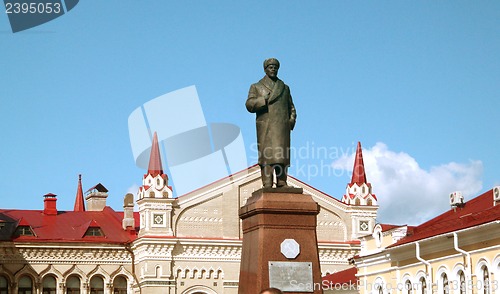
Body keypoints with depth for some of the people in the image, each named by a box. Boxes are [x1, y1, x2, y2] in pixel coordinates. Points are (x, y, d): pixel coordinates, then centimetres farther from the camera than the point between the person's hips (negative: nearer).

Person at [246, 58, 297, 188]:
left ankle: (282, 184, -6)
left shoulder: (285, 88, 23)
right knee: (266, 154, -11)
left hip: (282, 126, 2)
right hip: (265, 127, -2)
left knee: (282, 154, -5)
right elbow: (249, 104, 3)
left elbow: (291, 107, 24)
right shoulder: (256, 87, 16)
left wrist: (292, 119, 5)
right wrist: (264, 100, -11)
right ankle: (267, 184, -16)